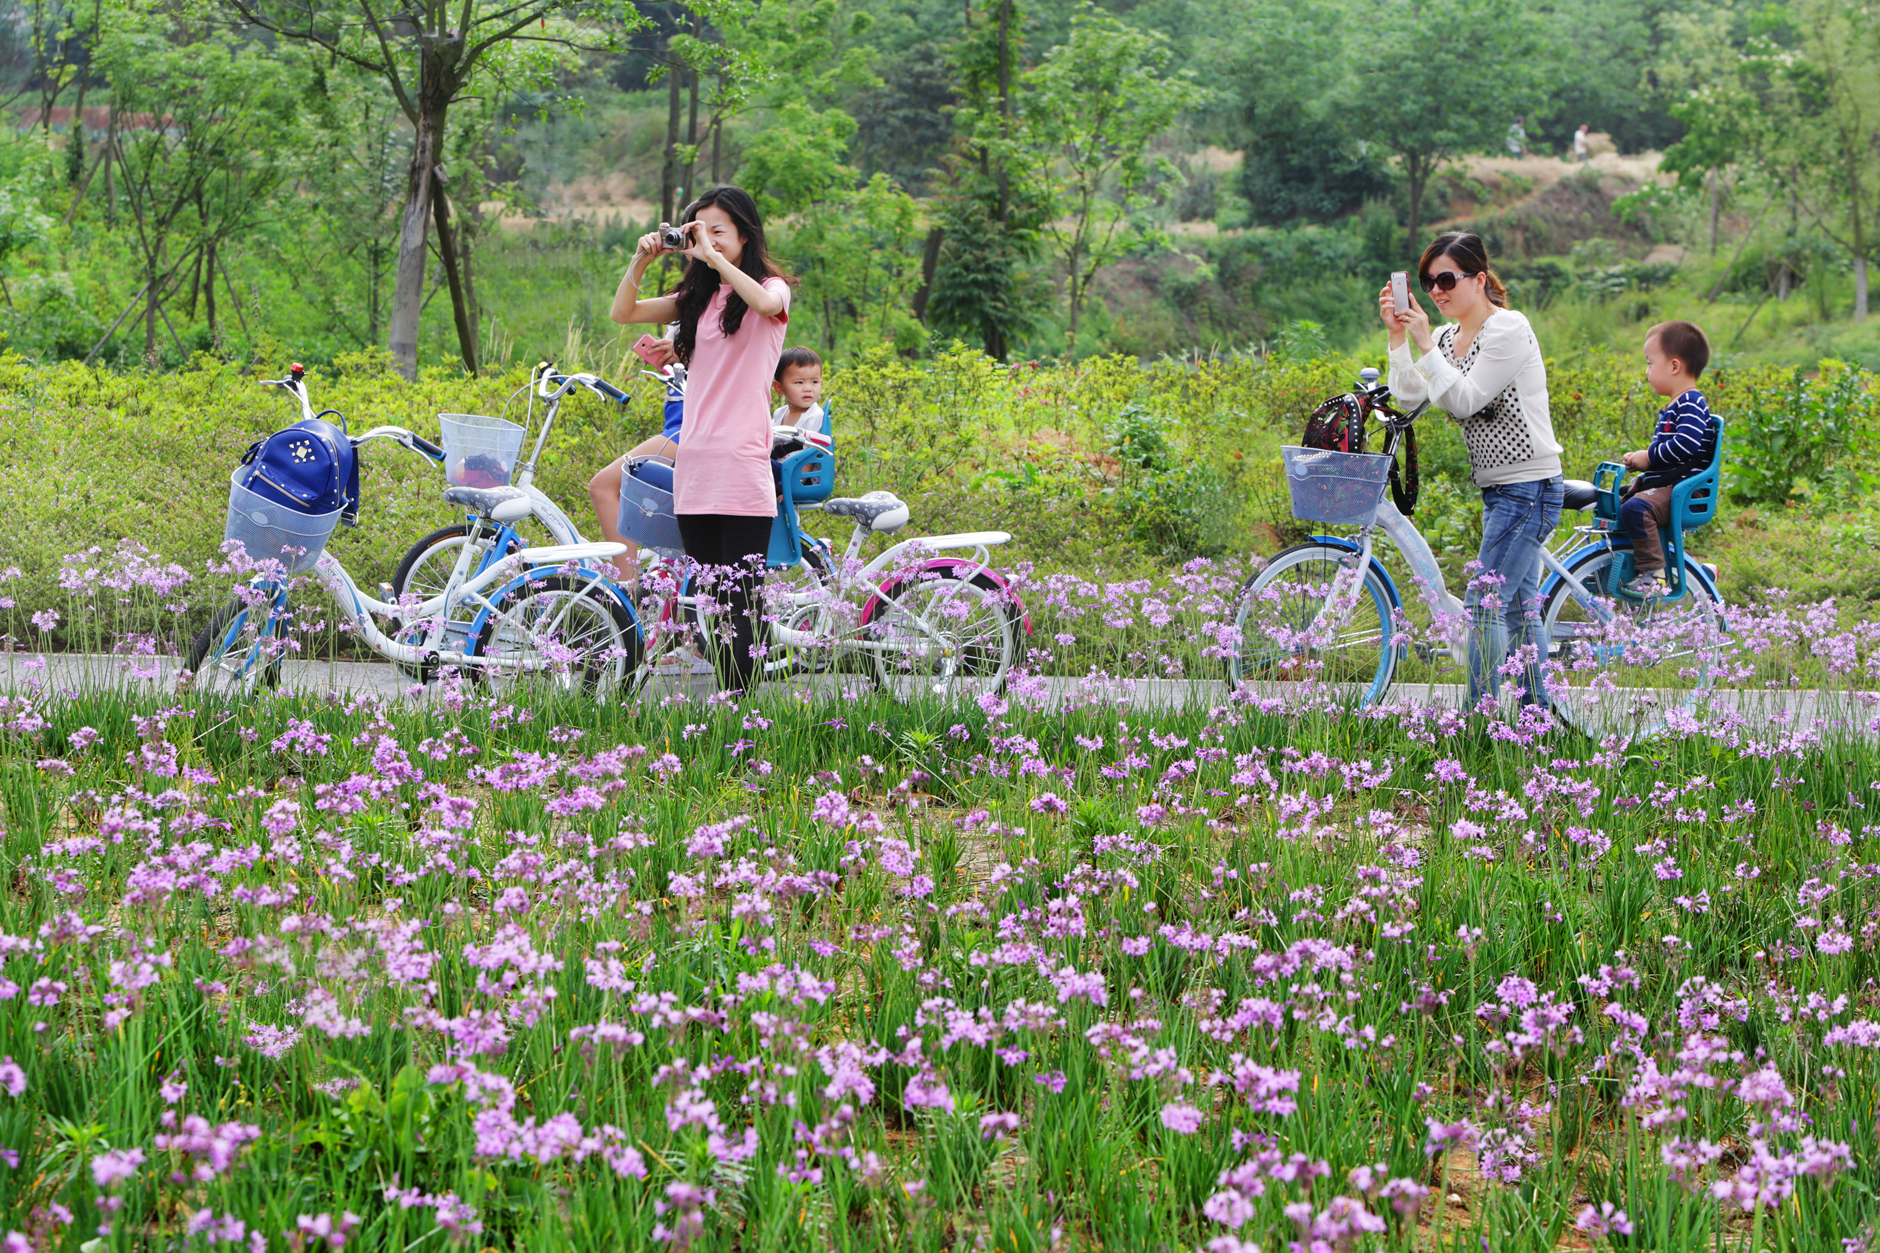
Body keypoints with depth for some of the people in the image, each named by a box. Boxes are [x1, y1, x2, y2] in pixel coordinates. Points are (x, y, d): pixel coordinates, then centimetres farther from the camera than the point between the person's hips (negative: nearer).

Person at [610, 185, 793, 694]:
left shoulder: (771, 287, 2)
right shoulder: (699, 298, 18)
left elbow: (766, 303, -23)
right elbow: (623, 312, 15)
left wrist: (712, 256, -19)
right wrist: (642, 259, 0)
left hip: (742, 468, -6)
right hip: (693, 468, 6)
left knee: (741, 603, -10)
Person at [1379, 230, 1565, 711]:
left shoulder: (1509, 329, -13)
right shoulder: (1449, 337, 12)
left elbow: (1464, 399, -19)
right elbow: (1409, 395, 3)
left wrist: (1424, 342, -19)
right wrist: (1398, 336, -5)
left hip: (1529, 486, -9)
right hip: (1498, 488, 9)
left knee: (1487, 601, -12)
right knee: (1521, 603, 13)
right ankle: (1536, 706, 18)